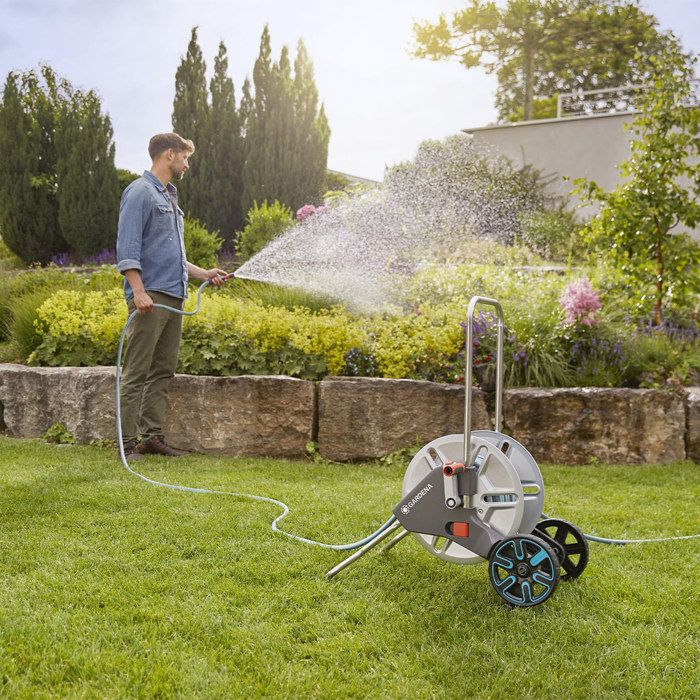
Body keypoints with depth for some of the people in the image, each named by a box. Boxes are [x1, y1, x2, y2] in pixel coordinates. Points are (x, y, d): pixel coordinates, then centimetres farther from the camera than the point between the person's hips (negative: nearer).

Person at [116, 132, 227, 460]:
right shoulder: (140, 192, -5)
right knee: (136, 373, -7)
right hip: (150, 298, -9)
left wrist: (204, 273, 26)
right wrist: (138, 291, -24)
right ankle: (127, 442, -4)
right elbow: (127, 247, -15)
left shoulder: (169, 197, 24)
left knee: (163, 372, 10)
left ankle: (152, 436, 15)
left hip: (173, 298, 9)